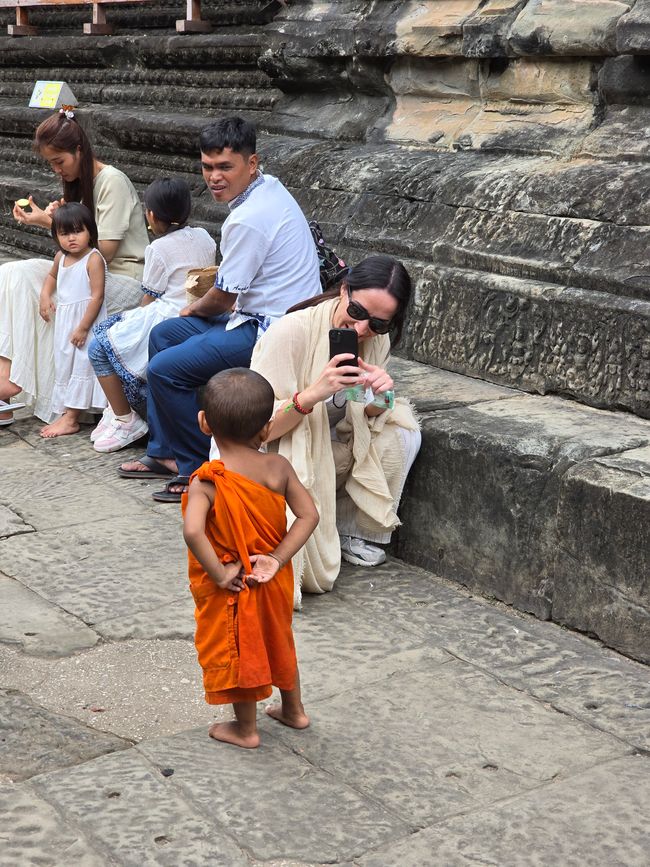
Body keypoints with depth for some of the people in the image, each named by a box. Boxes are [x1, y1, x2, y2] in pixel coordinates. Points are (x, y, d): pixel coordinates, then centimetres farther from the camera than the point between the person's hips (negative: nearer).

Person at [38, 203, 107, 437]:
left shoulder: (93, 259, -16)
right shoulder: (61, 258, 7)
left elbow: (97, 296, -19)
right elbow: (52, 276, 31)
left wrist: (83, 327, -21)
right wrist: (45, 296, 12)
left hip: (87, 321, -8)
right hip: (65, 320, 8)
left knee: (81, 365, -5)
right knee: (65, 365, 11)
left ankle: (70, 419, -2)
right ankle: (67, 414, 19)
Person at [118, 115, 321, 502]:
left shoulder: (249, 219, -24)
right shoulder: (271, 187, 7)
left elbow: (223, 299, -14)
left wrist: (195, 308, 7)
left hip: (271, 333, -11)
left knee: (164, 369, -14)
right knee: (163, 334, 16)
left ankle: (200, 469, 3)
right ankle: (165, 452, 21)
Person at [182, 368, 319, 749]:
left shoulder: (207, 481, -24)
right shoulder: (279, 467, -13)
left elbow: (193, 531, -38)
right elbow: (309, 515, -14)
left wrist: (218, 573, -25)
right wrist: (277, 558, -13)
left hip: (232, 585, -4)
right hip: (272, 579, 4)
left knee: (236, 649, 15)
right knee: (277, 639, 26)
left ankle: (246, 729, 31)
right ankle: (294, 710, 44)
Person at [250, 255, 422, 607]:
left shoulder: (377, 339, -6)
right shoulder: (291, 332, -25)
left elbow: (366, 419, -1)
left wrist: (379, 400, -26)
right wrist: (312, 395, -43)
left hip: (328, 453, 7)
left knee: (403, 431, -15)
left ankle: (350, 531, 0)